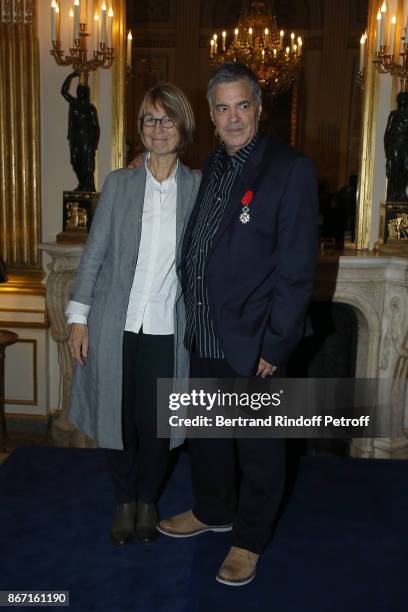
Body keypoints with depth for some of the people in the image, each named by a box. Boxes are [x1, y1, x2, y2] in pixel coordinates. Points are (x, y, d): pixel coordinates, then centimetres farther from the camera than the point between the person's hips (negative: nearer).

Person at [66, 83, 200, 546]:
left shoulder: (199, 187, 2)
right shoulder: (119, 183, 3)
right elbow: (94, 253, 3)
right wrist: (78, 318, -1)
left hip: (168, 329, 0)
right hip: (116, 325, 1)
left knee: (155, 422, 8)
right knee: (117, 418, 10)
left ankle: (148, 500, 33)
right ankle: (124, 502, 33)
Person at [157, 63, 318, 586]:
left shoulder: (290, 170, -13)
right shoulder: (212, 167, 9)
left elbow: (297, 268, -16)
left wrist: (275, 344, -17)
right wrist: (194, 319, 9)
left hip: (253, 341, -7)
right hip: (204, 336, 7)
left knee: (258, 445, 11)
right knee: (206, 432, 21)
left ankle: (250, 539, 32)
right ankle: (213, 511, 45)